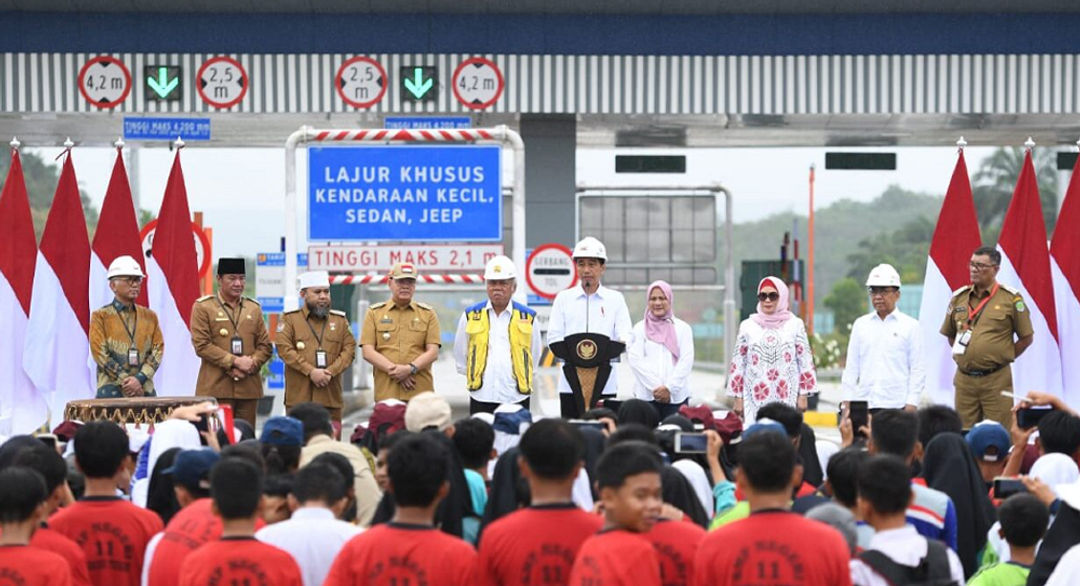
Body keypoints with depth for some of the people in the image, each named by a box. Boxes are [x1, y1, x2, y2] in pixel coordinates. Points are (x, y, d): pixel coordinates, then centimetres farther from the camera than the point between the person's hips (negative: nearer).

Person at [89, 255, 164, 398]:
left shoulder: (150, 316, 14)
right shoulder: (100, 316, 4)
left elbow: (158, 349, 6)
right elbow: (100, 353, -5)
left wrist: (140, 379, -10)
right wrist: (126, 381, -12)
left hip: (145, 390, 3)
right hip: (112, 391, -3)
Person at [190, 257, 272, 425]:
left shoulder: (254, 308, 15)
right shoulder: (203, 307, 1)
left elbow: (265, 346, 11)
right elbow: (201, 345, -8)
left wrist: (251, 365, -9)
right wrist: (234, 362, -14)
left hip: (248, 388, 4)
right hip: (215, 388, -4)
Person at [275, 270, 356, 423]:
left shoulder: (340, 320, 14)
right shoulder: (290, 319, 5)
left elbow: (349, 350, 6)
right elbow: (284, 349, -7)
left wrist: (330, 372, -11)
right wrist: (311, 372, -15)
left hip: (331, 398, 3)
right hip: (299, 397, -3)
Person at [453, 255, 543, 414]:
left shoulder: (528, 317, 7)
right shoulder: (471, 316, 8)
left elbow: (534, 357, 15)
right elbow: (460, 356, 14)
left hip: (517, 399, 0)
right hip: (481, 399, 0)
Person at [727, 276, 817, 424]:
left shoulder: (795, 325, 7)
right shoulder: (747, 326, 8)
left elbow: (805, 361, 6)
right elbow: (738, 363, 9)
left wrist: (803, 396, 1)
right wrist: (738, 398, 5)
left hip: (788, 397, -1)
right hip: (755, 399, 1)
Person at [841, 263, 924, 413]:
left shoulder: (910, 326, 5)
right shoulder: (860, 325, 14)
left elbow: (917, 370, 2)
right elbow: (851, 367, 15)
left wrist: (911, 405, -6)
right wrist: (847, 402, 8)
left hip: (897, 406, -3)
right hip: (864, 405, 3)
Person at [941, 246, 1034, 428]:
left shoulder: (1011, 298, -2)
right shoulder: (959, 297, 10)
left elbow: (1027, 337, 2)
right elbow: (949, 334, 21)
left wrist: (1003, 358, 0)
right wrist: (966, 357, 11)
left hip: (996, 380, -4)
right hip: (964, 379, 4)